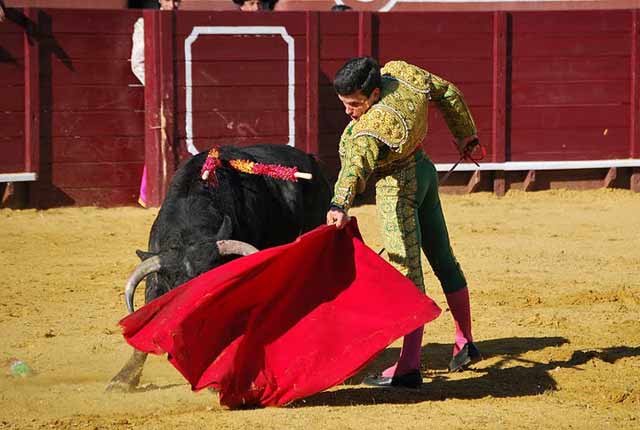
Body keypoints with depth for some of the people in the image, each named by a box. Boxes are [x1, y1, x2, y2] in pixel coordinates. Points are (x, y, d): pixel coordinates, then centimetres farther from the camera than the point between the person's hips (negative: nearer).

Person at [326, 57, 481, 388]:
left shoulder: (374, 126, -34)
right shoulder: (400, 72, -9)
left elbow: (357, 163, -51)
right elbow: (448, 93, 7)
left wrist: (340, 205, -67)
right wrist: (465, 135, 21)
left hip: (397, 189, -10)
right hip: (424, 171, 10)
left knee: (406, 272, -13)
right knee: (443, 260, 19)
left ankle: (409, 367, -17)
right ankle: (465, 345, 32)